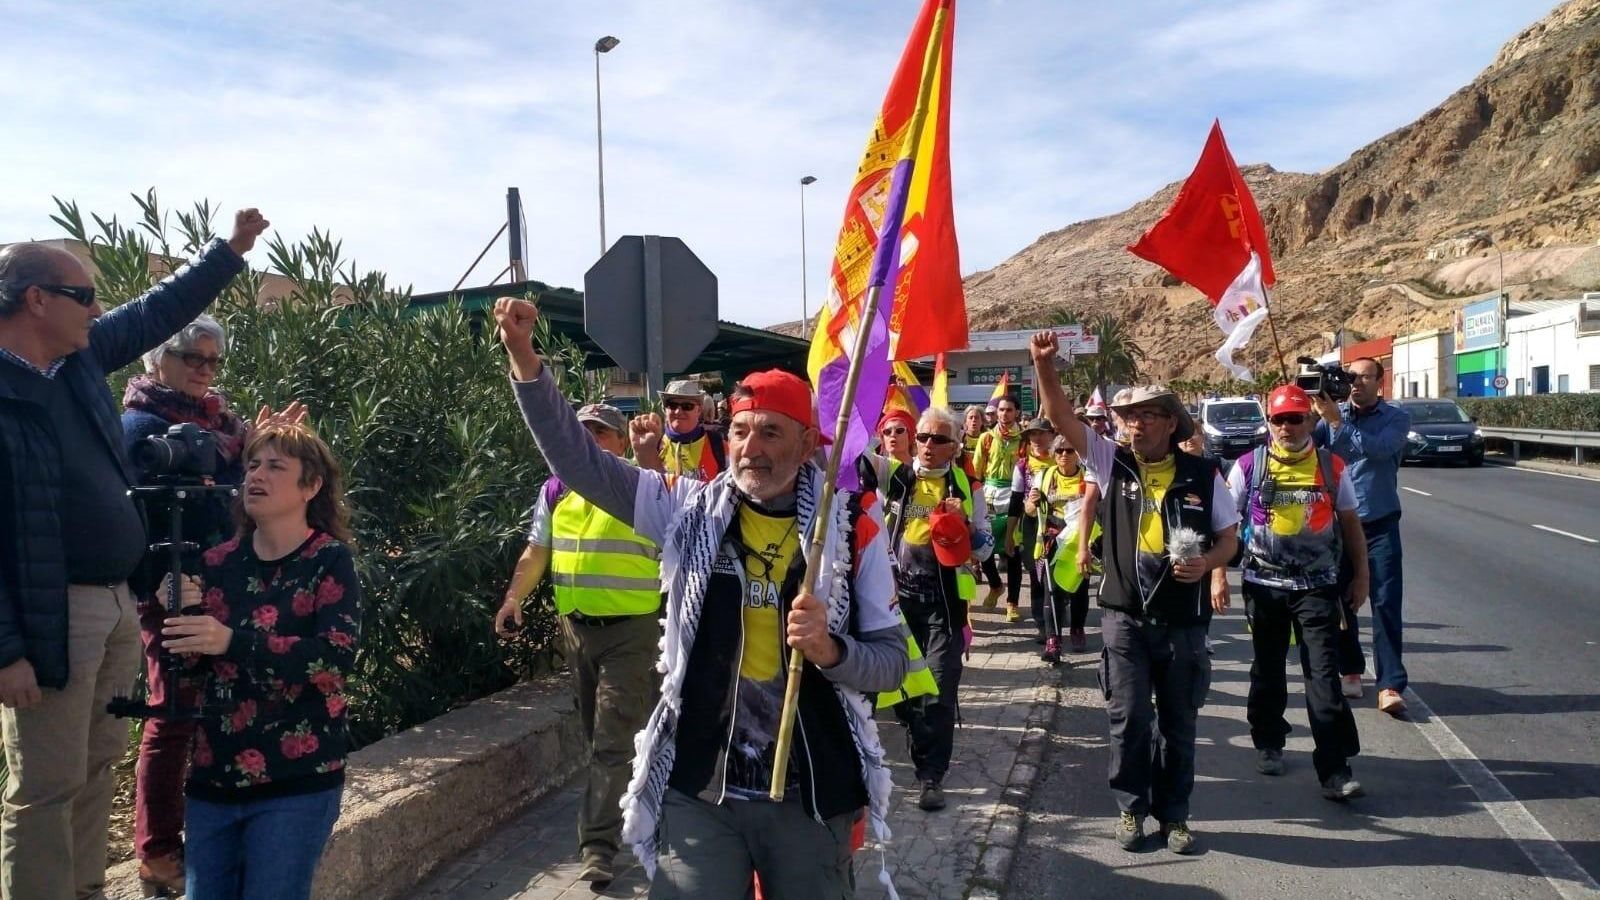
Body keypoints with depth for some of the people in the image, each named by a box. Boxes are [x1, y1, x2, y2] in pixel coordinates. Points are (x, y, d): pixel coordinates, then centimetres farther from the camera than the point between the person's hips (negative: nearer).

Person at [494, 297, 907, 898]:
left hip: (810, 794, 0)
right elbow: (576, 458, -7)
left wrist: (831, 650, -24)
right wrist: (524, 357, -17)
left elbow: (891, 660, -4)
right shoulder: (693, 509, -2)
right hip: (697, 789, 0)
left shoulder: (852, 526, -6)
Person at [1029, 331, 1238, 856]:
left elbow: (1229, 537, 8)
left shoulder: (1202, 476, -1)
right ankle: (1131, 808, 21)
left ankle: (1174, 814, 26)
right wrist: (1044, 365, -25)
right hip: (1125, 615, 0)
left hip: (1183, 619, 0)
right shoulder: (1112, 462, -1)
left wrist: (1206, 562, -13)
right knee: (1129, 719, 3)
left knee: (1178, 722, 11)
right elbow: (1063, 418, -11)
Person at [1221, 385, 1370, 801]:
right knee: (1267, 669, 13)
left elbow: (1350, 523, 11)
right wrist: (1218, 574, -3)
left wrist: (1361, 575, 9)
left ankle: (1335, 769, -4)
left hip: (1317, 586, -1)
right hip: (1264, 584, 1)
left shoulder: (1332, 467, 2)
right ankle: (1268, 743, 31)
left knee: (1324, 673, -6)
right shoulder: (1249, 466, 0)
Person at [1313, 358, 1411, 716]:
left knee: (1386, 603, -6)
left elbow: (1378, 448, -21)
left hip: (1380, 525, -2)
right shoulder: (1332, 413, 6)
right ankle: (1350, 670, 23)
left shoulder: (1396, 418, -2)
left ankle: (1390, 685, -5)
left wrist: (1337, 421, -25)